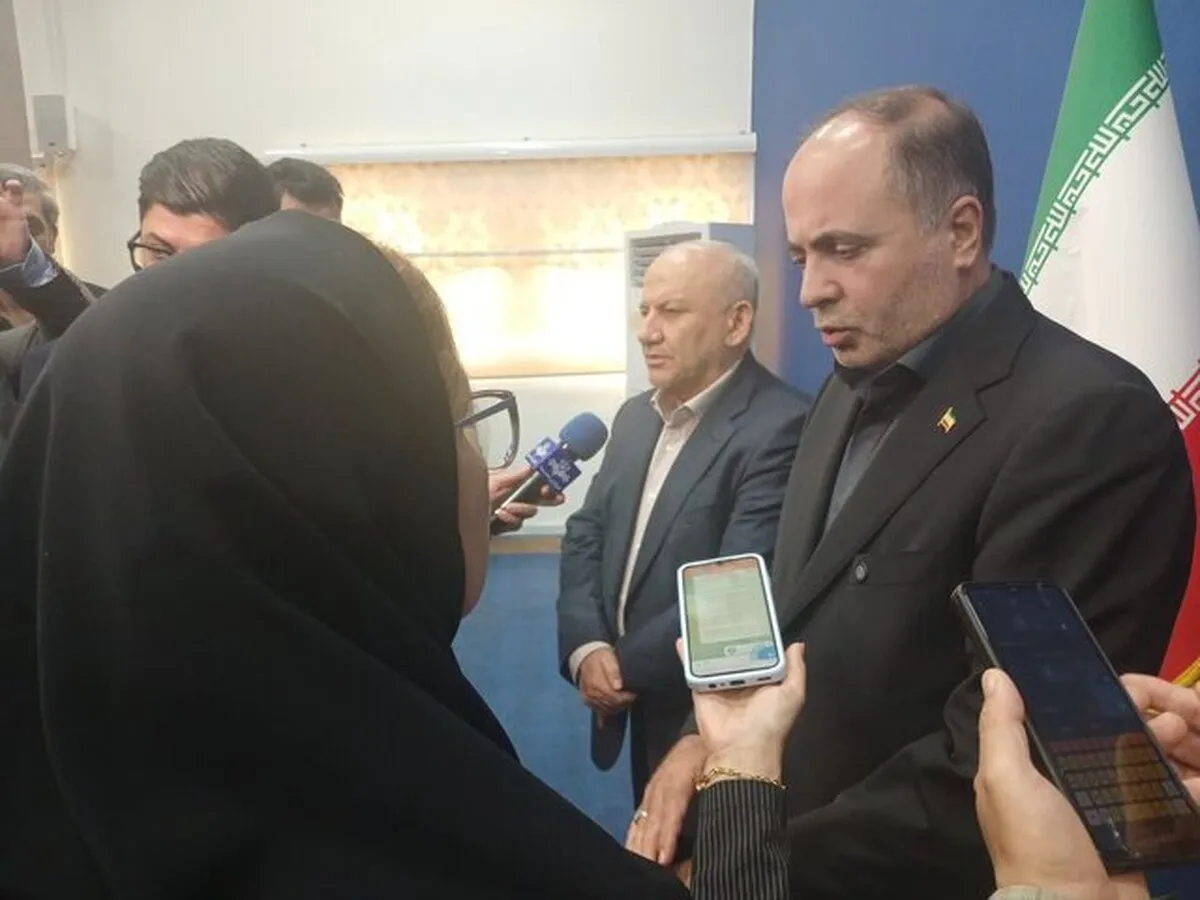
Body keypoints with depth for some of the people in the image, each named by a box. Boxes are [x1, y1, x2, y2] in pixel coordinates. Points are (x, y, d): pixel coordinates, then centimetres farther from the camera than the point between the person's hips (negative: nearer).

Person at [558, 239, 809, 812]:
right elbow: (585, 535, 5)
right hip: (638, 710, 7)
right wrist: (585, 648, -10)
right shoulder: (635, 416, 6)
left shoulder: (779, 427, -21)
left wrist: (625, 666, -16)